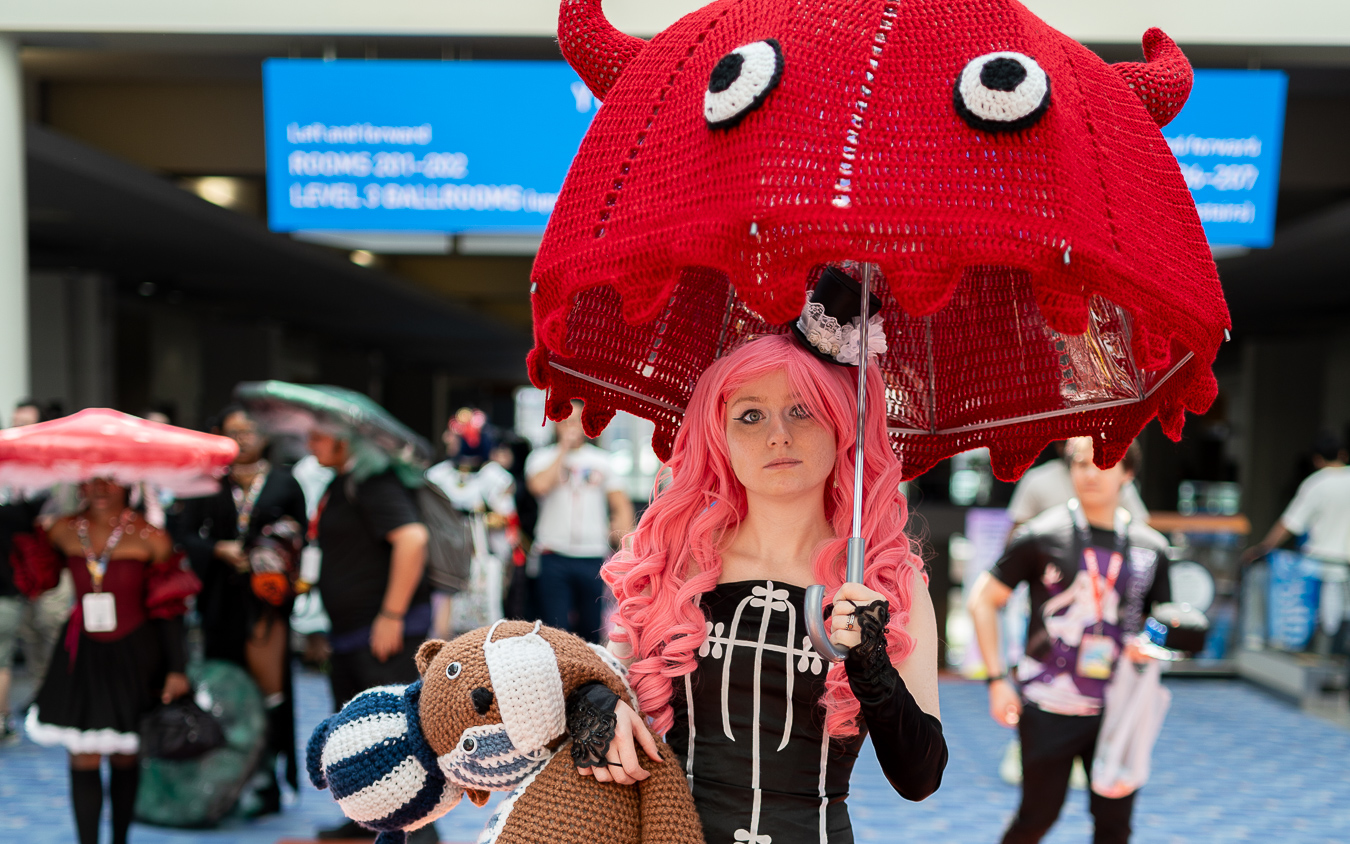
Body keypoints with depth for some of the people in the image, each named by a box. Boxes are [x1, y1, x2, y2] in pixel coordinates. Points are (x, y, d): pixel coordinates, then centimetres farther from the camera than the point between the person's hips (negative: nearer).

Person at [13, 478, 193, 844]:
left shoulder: (149, 538, -9)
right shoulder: (63, 532, -1)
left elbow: (169, 610, -5)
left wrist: (176, 668, -5)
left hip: (134, 656, -2)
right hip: (82, 656, 2)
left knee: (124, 756, 10)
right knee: (84, 758, 0)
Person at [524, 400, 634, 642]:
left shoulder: (601, 459, 12)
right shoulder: (542, 457, 8)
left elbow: (622, 505, 11)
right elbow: (540, 486, -14)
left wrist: (623, 540, -4)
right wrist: (564, 450, -5)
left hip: (594, 558, 2)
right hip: (554, 556, -2)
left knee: (592, 629, 6)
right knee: (555, 629, -4)